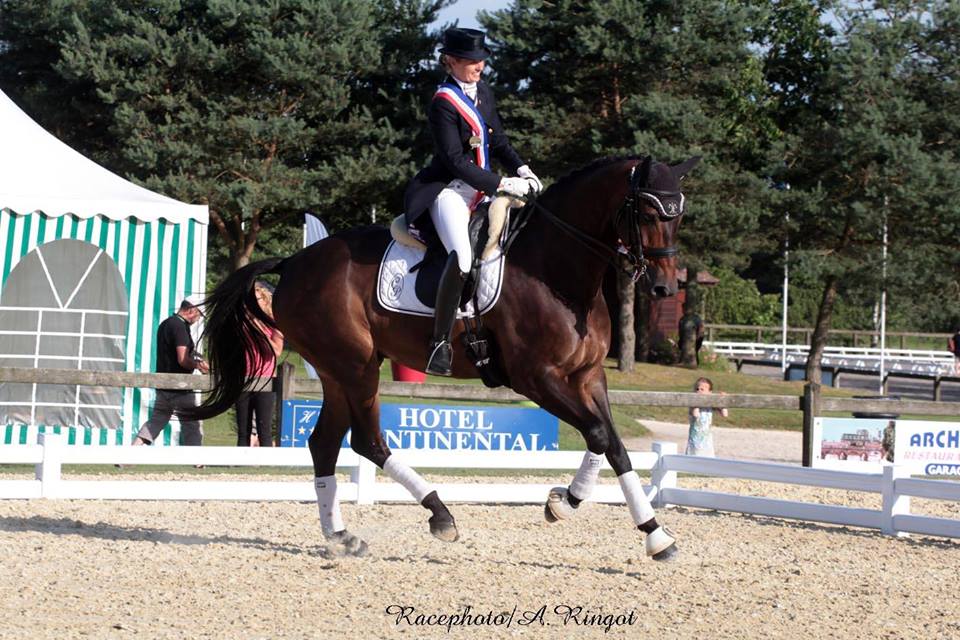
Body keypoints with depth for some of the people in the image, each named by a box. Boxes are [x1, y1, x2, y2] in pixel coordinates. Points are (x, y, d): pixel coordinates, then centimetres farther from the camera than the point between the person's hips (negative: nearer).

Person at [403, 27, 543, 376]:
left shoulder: (484, 94, 12)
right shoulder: (444, 103, -12)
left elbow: (499, 141, 20)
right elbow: (455, 161, -16)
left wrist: (521, 170, 2)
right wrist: (503, 184, -18)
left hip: (484, 188, 9)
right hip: (449, 190, -9)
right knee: (462, 257, -30)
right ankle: (440, 342, -24)